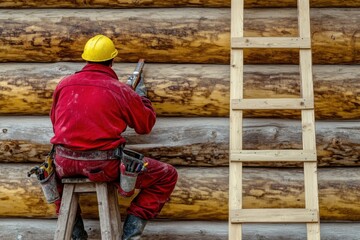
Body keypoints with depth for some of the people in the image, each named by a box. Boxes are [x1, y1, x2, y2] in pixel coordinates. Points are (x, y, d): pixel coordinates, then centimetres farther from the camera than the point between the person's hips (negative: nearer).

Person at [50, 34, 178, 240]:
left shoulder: (64, 85, 8)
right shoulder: (121, 90, -2)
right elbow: (146, 125, 11)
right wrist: (142, 95, 28)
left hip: (65, 162, 4)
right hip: (104, 165, -4)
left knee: (53, 168, 42)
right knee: (166, 176, 11)